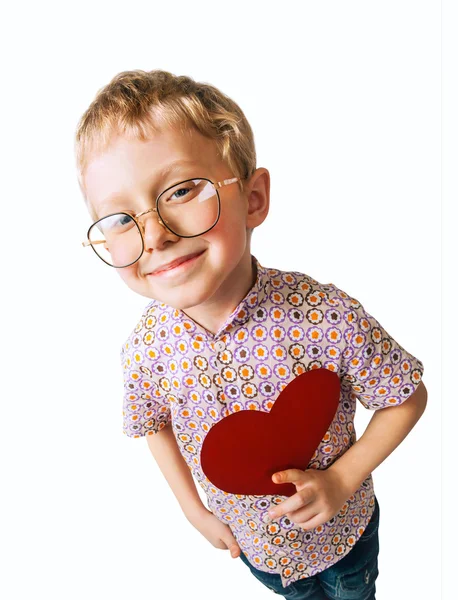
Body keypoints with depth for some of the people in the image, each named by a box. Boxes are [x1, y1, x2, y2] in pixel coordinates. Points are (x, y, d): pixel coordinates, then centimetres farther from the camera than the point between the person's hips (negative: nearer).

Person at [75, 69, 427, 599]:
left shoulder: (326, 317, -35)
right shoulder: (146, 349, -24)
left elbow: (408, 398, -18)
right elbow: (154, 425, -2)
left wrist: (341, 480, -23)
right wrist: (194, 510, 0)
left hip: (341, 528, -2)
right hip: (252, 542, 2)